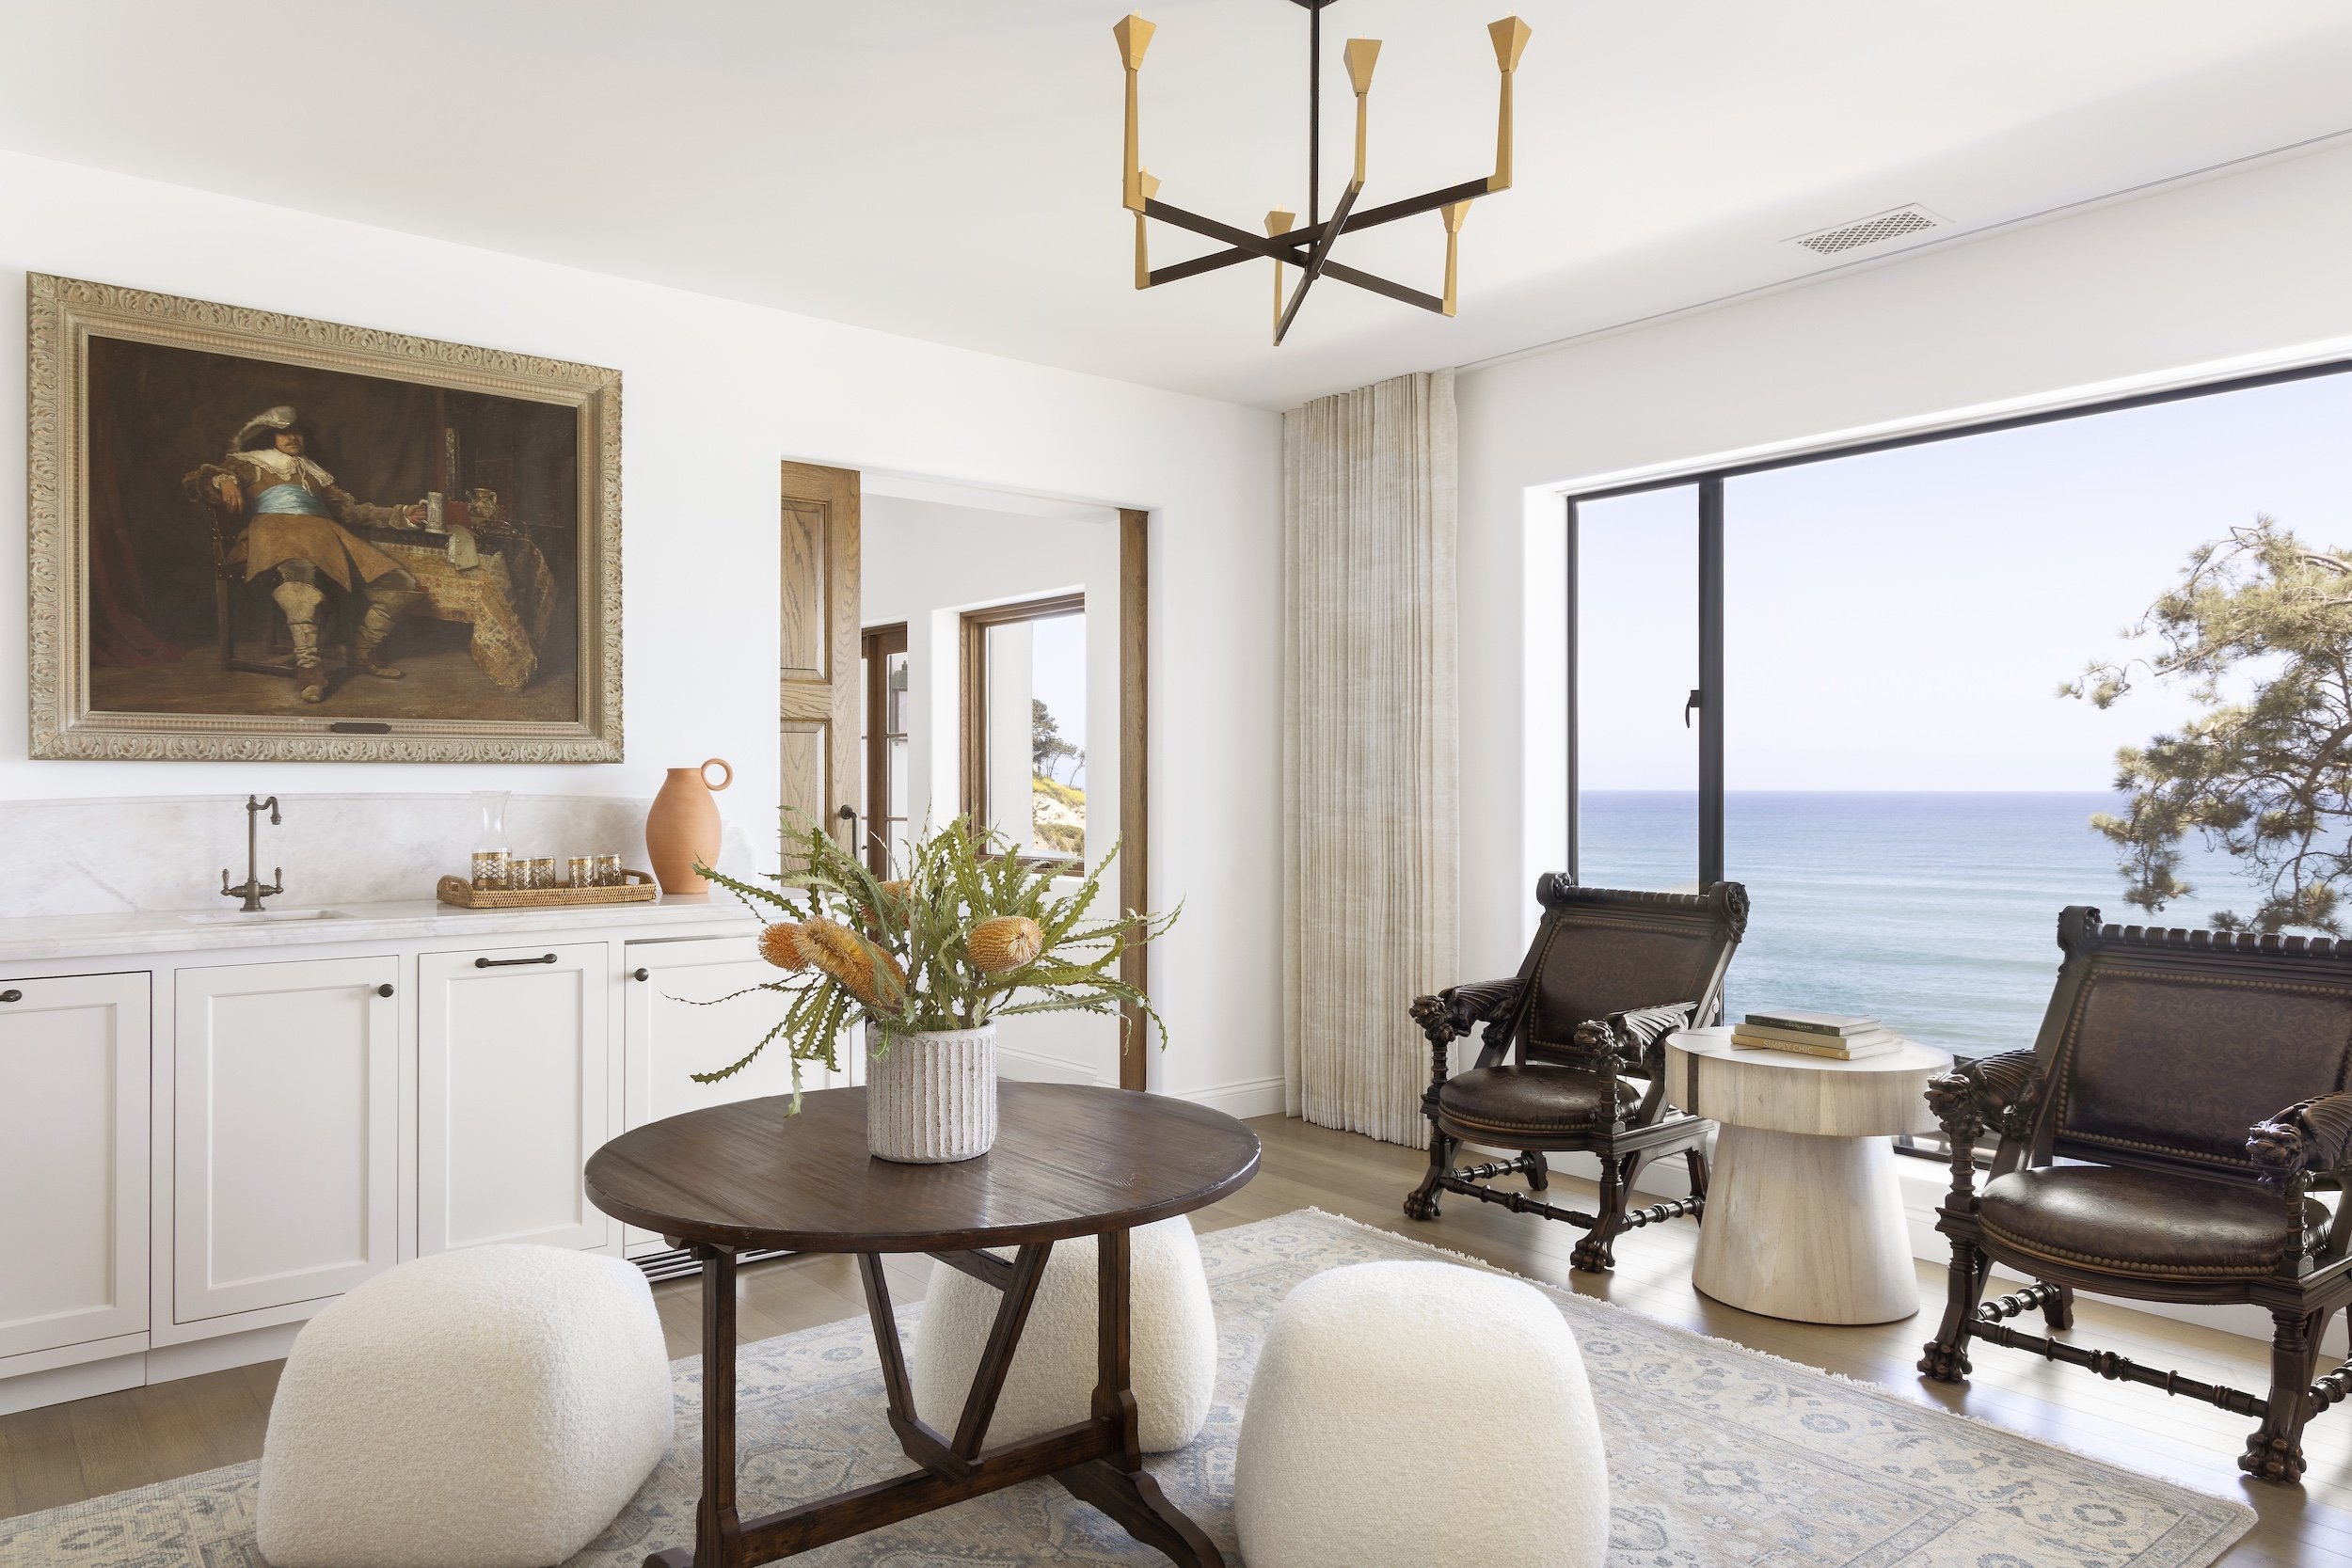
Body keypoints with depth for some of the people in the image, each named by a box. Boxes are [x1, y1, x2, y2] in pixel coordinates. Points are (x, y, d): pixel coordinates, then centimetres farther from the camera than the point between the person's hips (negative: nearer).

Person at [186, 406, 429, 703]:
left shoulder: (315, 471, 39)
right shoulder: (250, 463, 29)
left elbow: (350, 510, 31)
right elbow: (198, 477, 18)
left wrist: (401, 516, 18)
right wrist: (223, 480, -7)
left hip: (324, 531, 4)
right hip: (275, 527, -4)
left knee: (401, 586, -17)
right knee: (298, 569, -45)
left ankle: (365, 654, 1)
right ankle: (308, 665, -49)